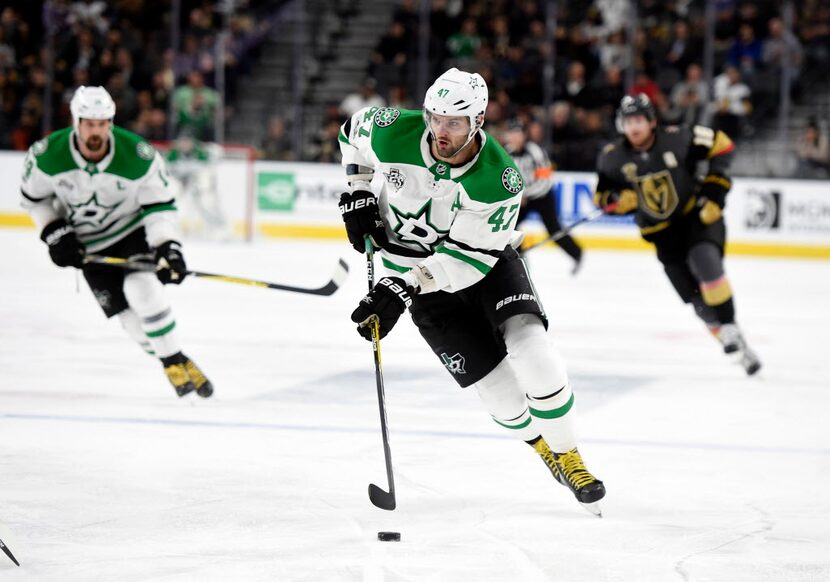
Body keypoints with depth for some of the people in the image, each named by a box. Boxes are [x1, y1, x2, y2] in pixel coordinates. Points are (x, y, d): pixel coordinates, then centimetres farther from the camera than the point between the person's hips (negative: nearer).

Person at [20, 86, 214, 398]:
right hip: (88, 245, 2)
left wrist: (166, 246, -29)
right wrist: (54, 232, -10)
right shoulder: (46, 155, -20)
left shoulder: (139, 156, -25)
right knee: (125, 311, -6)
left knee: (141, 288, -26)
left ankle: (176, 358, -13)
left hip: (134, 230, -2)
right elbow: (34, 197, -1)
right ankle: (171, 365, 10)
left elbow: (159, 204, -17)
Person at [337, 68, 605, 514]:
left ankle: (567, 454, -2)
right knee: (499, 390, -8)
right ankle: (541, 443, 24)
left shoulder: (501, 180, -29)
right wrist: (357, 194, -5)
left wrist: (403, 289, -33)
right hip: (415, 268, 1)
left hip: (484, 261, -1)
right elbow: (353, 131, 1)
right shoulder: (394, 134, -24)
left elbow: (471, 258, -27)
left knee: (531, 347, -24)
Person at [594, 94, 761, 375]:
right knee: (694, 294, -1)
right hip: (661, 230, 3)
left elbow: (721, 145, -7)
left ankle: (730, 329, -22)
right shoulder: (612, 157, -10)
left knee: (705, 262, -30)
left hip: (698, 214, -3)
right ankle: (732, 344, 11)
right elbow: (602, 197, 1)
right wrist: (619, 200, -22)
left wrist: (714, 189, -12)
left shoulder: (677, 139, -18)